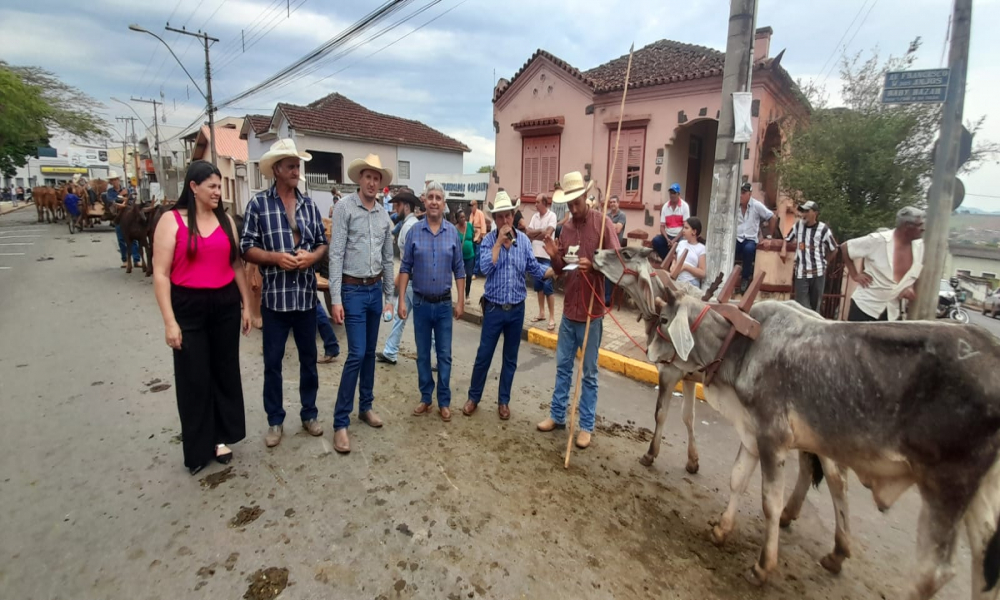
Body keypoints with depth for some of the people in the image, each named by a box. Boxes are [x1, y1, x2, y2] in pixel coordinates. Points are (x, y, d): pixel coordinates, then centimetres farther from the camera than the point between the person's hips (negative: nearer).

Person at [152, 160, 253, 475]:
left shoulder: (226, 220, 6)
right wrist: (169, 321, -13)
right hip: (189, 307, -3)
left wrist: (247, 305, 7)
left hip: (226, 305, 4)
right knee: (194, 379, 6)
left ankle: (220, 438, 29)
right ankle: (198, 448, 23)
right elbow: (160, 274, -8)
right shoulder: (172, 220, -5)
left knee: (225, 372, 12)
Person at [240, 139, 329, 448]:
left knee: (309, 358, 13)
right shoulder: (258, 204, -3)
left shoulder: (309, 204, 6)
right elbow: (247, 248, -3)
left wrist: (312, 256, -11)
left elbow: (323, 243, 9)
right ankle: (275, 421, 24)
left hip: (306, 295, 3)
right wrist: (275, 257, -19)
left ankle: (309, 413, 29)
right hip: (275, 296, -2)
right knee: (272, 362, 8)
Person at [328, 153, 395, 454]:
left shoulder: (384, 216, 10)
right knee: (357, 354, -9)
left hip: (375, 290, 6)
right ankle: (340, 422, 3)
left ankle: (365, 406, 28)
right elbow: (336, 254, -13)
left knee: (370, 352, 13)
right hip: (353, 290, -6)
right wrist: (336, 298, -17)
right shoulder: (344, 207, -7)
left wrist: (388, 297, 13)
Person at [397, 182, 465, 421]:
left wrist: (460, 301, 1)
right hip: (421, 303, 0)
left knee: (444, 354, 7)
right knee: (423, 354, 11)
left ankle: (444, 401, 19)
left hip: (444, 304, 0)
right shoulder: (414, 231, -3)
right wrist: (401, 300, -5)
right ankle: (425, 398, 25)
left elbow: (459, 270, 3)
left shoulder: (453, 233, 0)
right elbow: (405, 267, 0)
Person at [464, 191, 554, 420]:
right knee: (483, 355, 6)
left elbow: (536, 269, 2)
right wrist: (500, 241, -21)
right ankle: (474, 397, 24)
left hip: (517, 308, 2)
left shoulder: (524, 240, 1)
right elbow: (485, 267, -22)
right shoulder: (489, 240, -6)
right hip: (494, 308, -2)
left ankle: (503, 400, 27)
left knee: (510, 358, 12)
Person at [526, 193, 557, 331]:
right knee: (538, 285, 13)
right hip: (535, 254, 7)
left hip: (546, 256, -7)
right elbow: (528, 233, 2)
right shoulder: (535, 216, 10)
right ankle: (541, 313, 24)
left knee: (547, 286, -7)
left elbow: (547, 234, -19)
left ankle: (552, 318, -2)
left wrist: (534, 235, -8)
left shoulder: (551, 216, -8)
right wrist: (540, 231, -12)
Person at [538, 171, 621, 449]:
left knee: (589, 372, 6)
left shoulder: (603, 222, -9)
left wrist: (593, 264, -28)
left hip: (592, 310, -5)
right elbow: (560, 270, 11)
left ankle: (586, 426, 19)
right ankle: (557, 415, 30)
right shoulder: (566, 228, 9)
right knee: (562, 366, 15)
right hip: (569, 309, 6)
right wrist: (554, 256, -10)